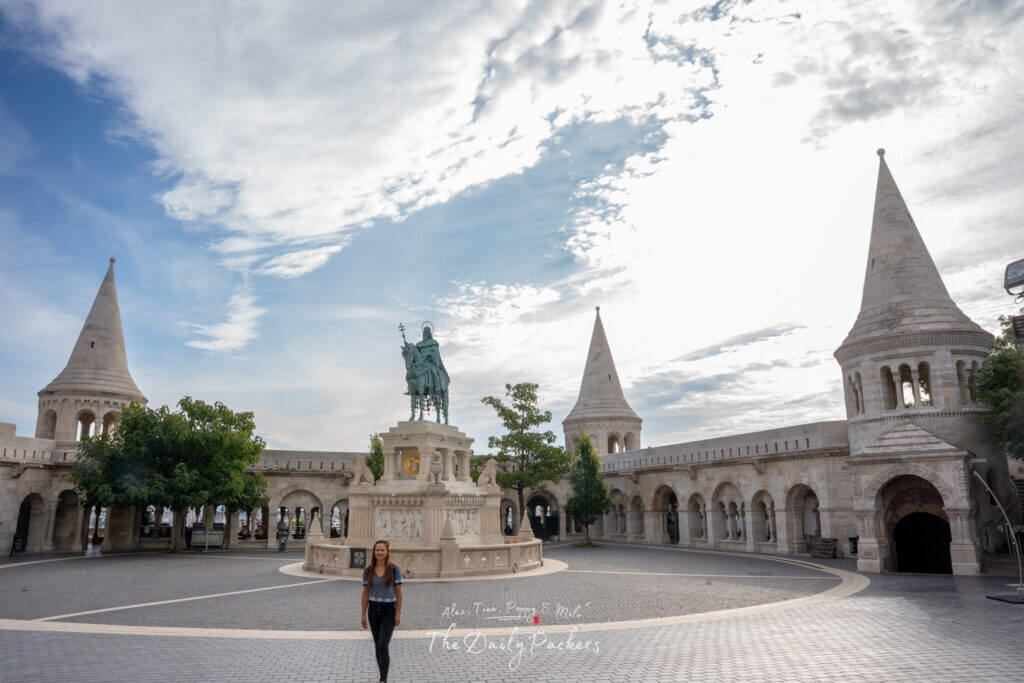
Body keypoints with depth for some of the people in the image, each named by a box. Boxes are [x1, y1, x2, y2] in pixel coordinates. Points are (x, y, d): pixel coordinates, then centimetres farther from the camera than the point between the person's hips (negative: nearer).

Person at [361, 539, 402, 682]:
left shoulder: (394, 569, -8)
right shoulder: (368, 570, 0)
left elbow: (399, 592, -6)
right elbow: (365, 593, 5)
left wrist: (398, 613, -9)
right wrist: (363, 614, 3)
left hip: (389, 610, -4)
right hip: (373, 610, 4)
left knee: (383, 646, -13)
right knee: (378, 646, 12)